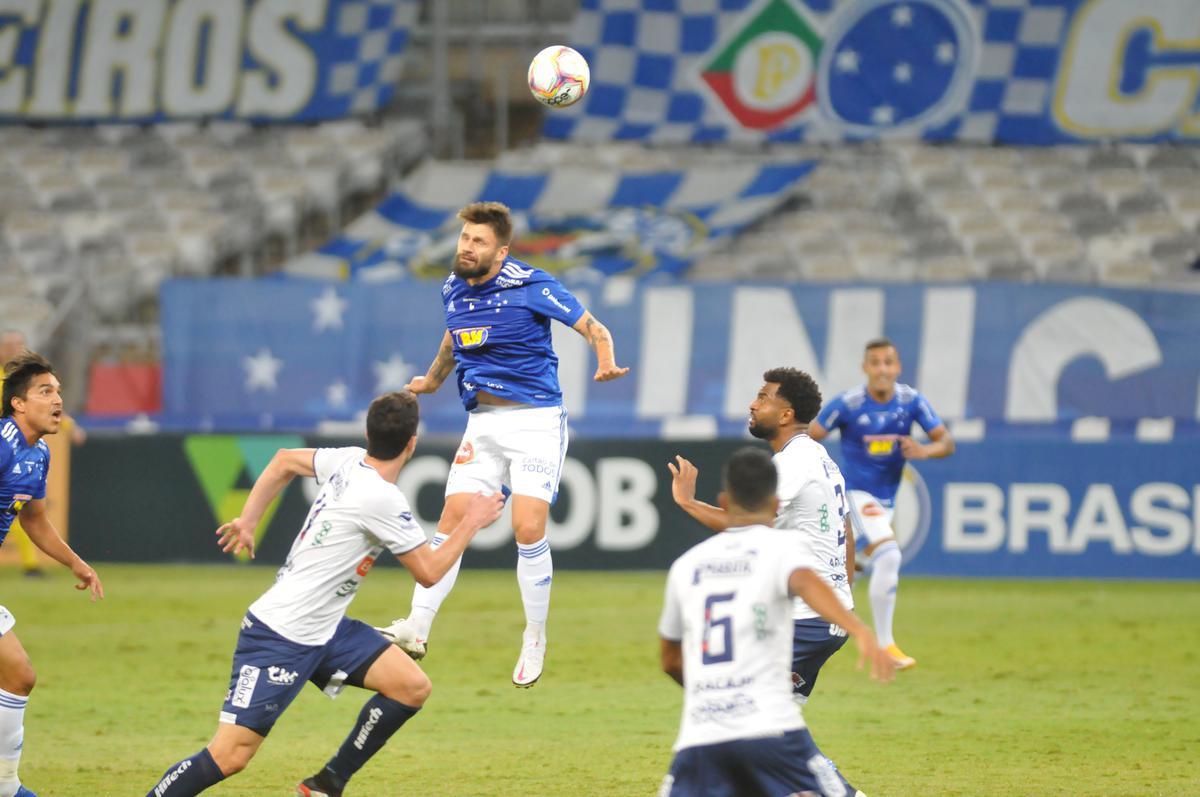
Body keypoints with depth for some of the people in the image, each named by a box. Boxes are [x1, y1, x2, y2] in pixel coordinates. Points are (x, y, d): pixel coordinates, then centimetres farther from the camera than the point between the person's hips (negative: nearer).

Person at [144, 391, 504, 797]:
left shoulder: (348, 461, 2)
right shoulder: (383, 500, -22)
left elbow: (284, 460, 19)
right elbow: (429, 572, -11)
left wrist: (248, 519, 24)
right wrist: (471, 523, 0)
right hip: (280, 637, -9)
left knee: (413, 687, 0)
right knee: (229, 756, -12)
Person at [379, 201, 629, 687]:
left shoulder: (531, 286, -11)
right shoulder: (453, 290, 7)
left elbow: (594, 329, -7)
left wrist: (606, 365, -27)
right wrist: (432, 380, 44)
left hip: (535, 419, -5)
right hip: (483, 423, 5)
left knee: (528, 529, -13)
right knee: (451, 520, -6)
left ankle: (535, 641, 3)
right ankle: (417, 629, -5)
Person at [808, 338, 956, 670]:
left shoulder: (911, 401, -6)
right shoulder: (847, 404, -15)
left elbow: (946, 442, -7)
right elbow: (806, 438, -8)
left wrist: (925, 451, -28)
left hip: (887, 498, 6)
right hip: (856, 492, -6)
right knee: (888, 555, -24)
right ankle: (884, 646, -19)